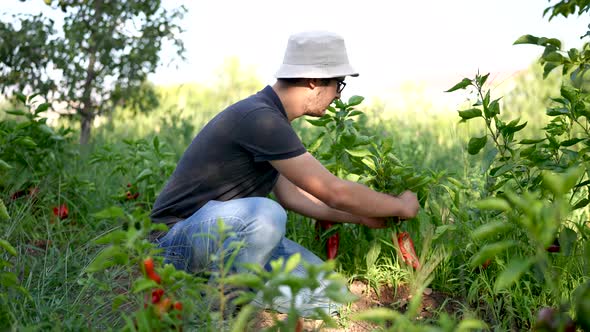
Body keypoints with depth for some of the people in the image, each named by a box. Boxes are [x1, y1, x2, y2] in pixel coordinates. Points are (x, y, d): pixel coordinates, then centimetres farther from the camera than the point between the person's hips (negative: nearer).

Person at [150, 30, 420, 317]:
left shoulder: (271, 117, 6)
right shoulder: (259, 118, -25)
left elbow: (290, 196, 13)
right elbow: (335, 193, -23)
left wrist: (362, 217, 13)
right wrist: (401, 206, -7)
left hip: (233, 229, 9)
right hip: (181, 236, -9)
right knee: (265, 213, -39)